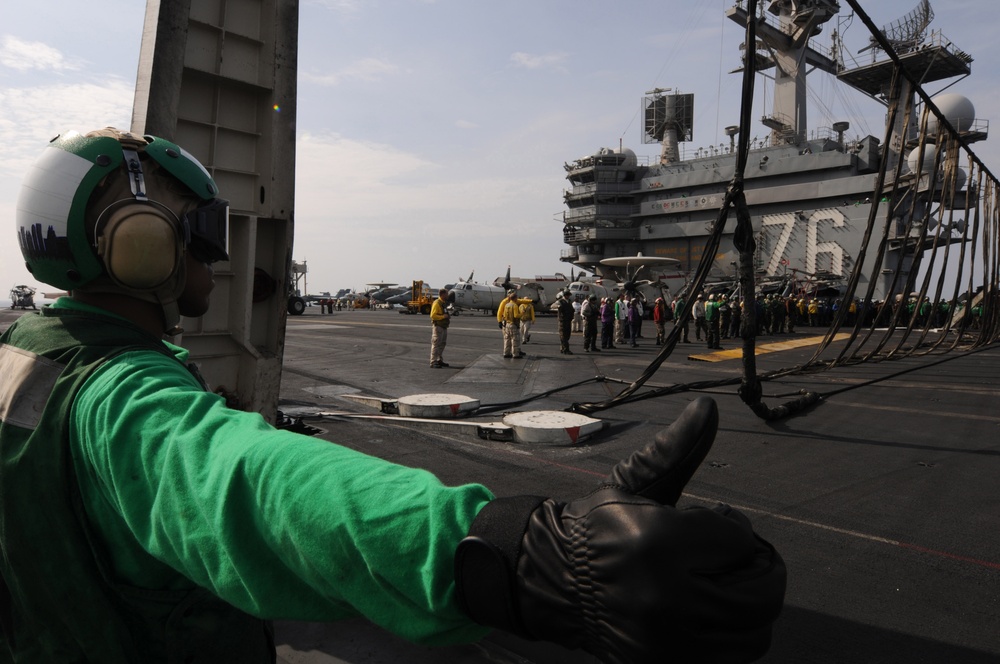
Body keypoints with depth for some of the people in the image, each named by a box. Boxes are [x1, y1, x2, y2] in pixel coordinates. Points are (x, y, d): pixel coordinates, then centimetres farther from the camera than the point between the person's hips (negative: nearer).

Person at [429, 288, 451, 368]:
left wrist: (448, 316, 8)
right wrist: (443, 316, -22)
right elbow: (433, 315, -20)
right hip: (437, 326, -10)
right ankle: (433, 363, -8)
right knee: (436, 344, -9)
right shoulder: (437, 303, -14)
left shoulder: (444, 303, 16)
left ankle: (440, 360, 26)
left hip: (443, 326, 10)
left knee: (442, 344, 15)